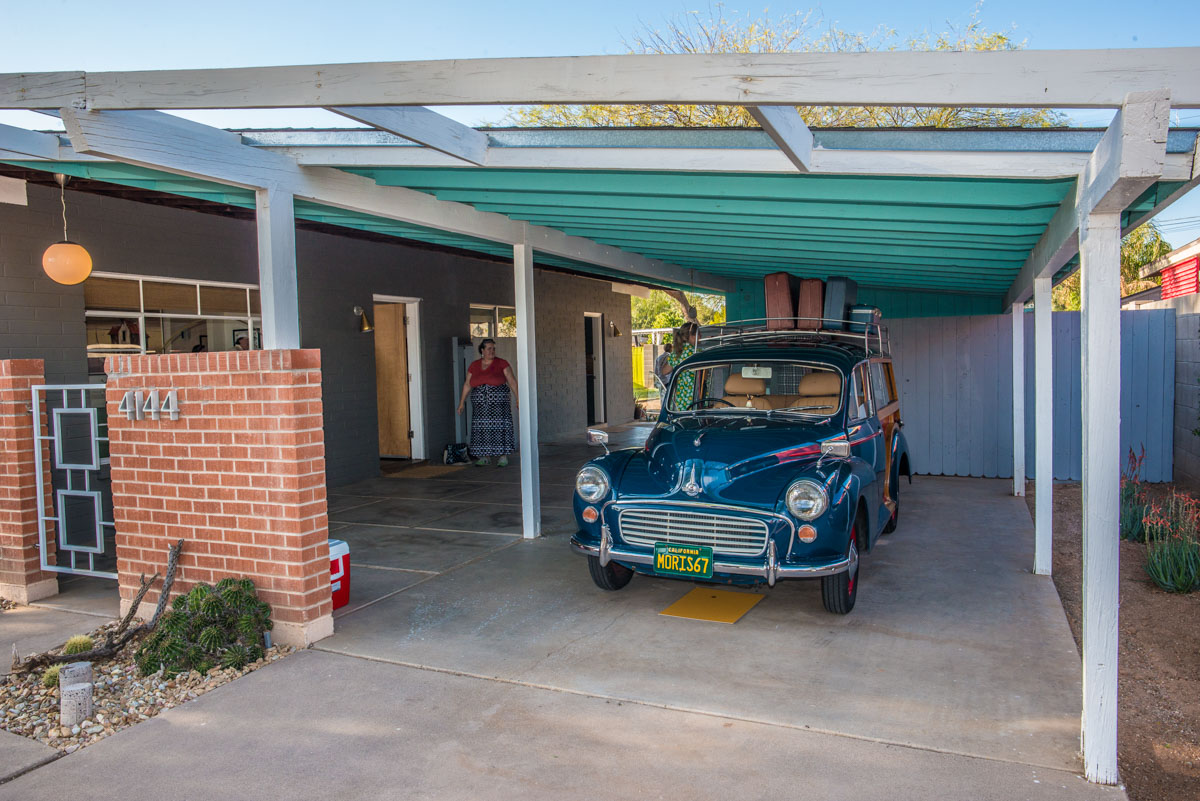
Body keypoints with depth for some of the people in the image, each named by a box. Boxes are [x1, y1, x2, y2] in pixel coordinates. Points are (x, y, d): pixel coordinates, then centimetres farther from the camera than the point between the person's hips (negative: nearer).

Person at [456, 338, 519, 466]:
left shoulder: (501, 363, -2)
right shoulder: (474, 366, 8)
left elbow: (512, 381, -6)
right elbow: (467, 385, 12)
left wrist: (517, 398, -14)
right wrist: (462, 403, 10)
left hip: (498, 403, -3)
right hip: (480, 405, 3)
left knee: (500, 427, -5)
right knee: (482, 428, 2)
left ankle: (504, 456, 3)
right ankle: (485, 457, 10)